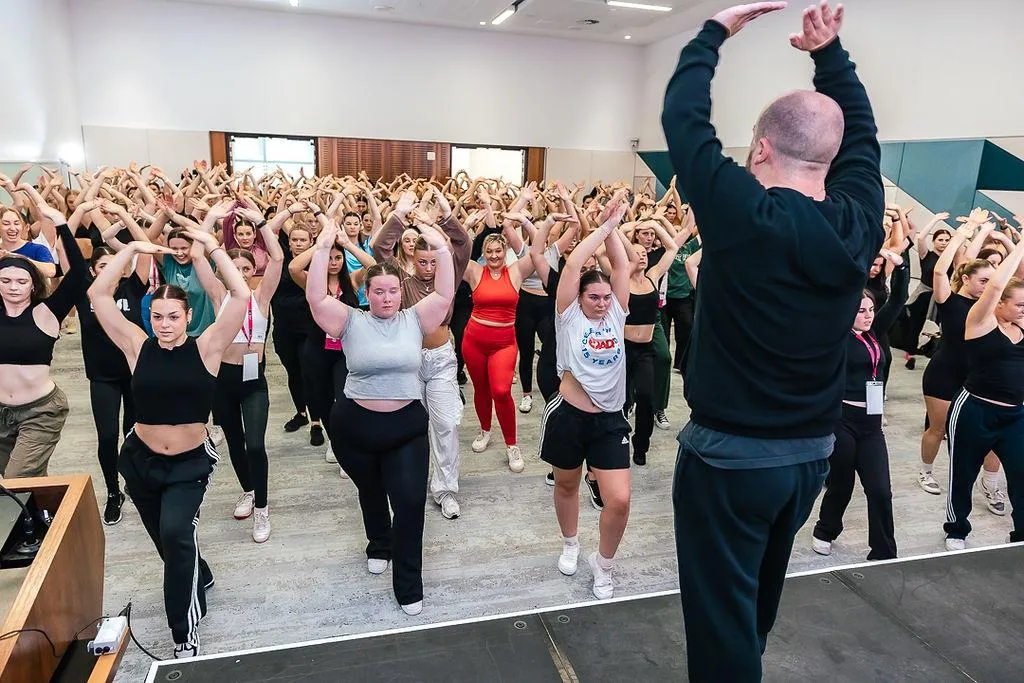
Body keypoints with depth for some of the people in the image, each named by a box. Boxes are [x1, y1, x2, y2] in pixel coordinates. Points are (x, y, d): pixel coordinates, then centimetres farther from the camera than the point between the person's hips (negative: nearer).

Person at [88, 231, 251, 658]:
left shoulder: (206, 347, -11)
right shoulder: (137, 346, -5)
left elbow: (240, 295, -20)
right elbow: (98, 295, -8)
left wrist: (211, 246, -16)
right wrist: (132, 249, -10)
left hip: (190, 462, -3)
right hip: (141, 459, 4)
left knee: (176, 533, -23)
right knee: (166, 539, 19)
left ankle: (186, 635, -10)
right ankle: (200, 577, 50)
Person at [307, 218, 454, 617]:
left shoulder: (415, 319, -1)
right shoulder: (351, 321, -4)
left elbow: (445, 295, -9)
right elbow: (316, 298, -16)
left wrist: (441, 249, -19)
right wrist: (323, 249, -23)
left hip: (407, 425, 0)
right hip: (355, 424, 1)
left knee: (410, 502, -7)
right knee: (371, 491, 23)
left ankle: (408, 586, 7)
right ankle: (378, 546, 52)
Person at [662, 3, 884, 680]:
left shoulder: (742, 212, -20)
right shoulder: (860, 224, -5)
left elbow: (684, 115, -8)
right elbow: (863, 133, 14)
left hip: (729, 453, -6)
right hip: (813, 453, 7)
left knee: (723, 615, 9)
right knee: (758, 601, 27)